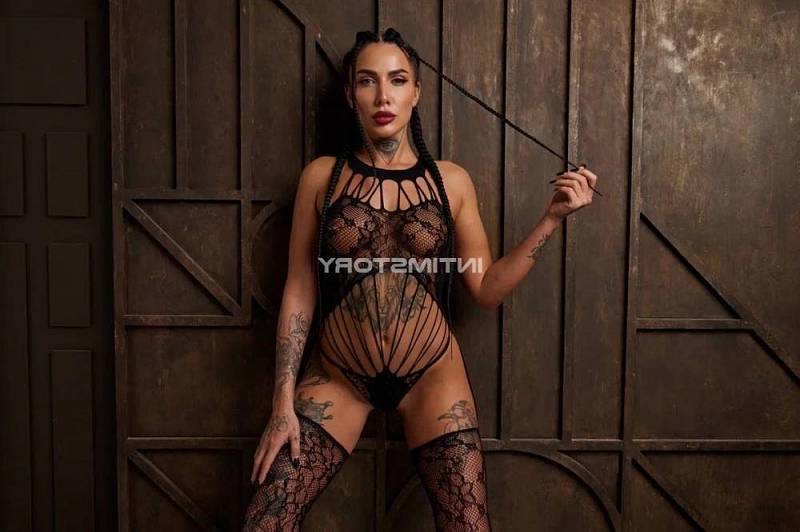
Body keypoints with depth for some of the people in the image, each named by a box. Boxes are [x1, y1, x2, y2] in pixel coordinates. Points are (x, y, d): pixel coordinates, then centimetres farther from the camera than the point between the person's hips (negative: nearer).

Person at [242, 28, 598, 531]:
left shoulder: (451, 181, 1)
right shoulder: (322, 176, -1)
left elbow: (487, 289, 2)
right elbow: (300, 291, -1)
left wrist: (552, 217, -6)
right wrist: (283, 403, -4)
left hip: (432, 375, 1)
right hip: (337, 375, 0)